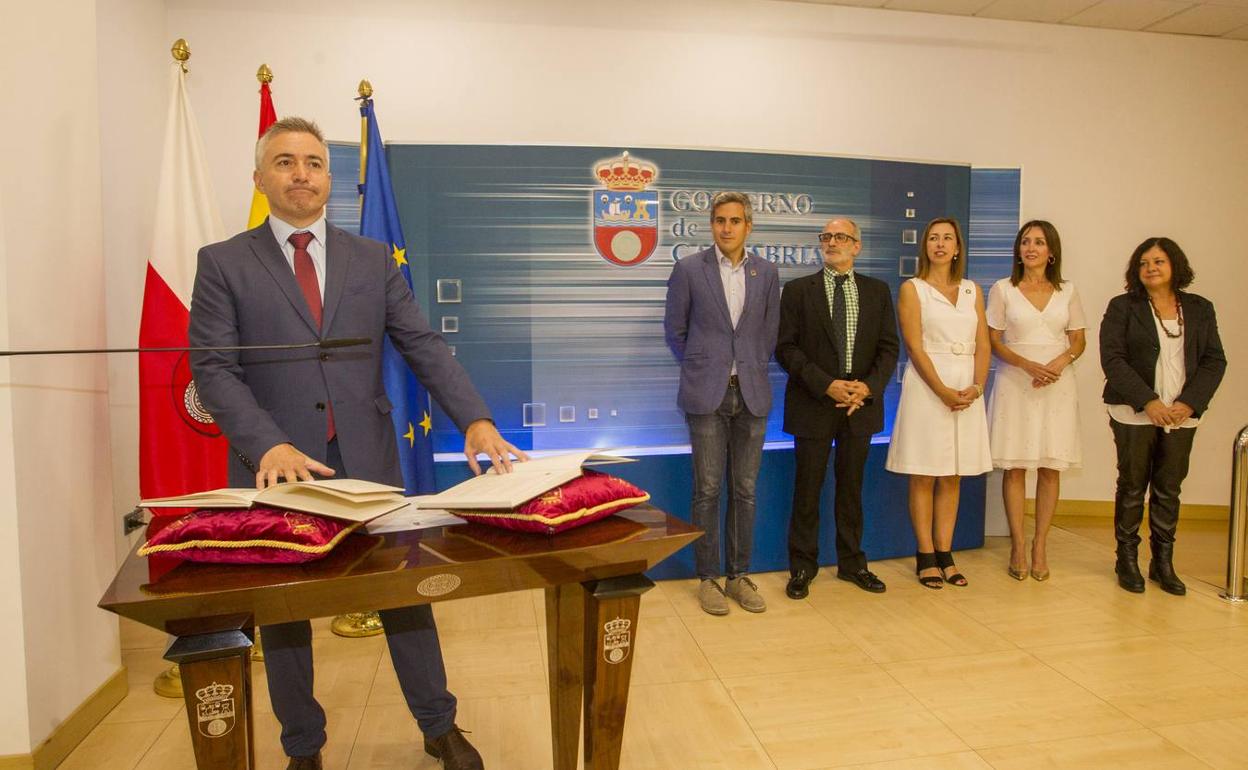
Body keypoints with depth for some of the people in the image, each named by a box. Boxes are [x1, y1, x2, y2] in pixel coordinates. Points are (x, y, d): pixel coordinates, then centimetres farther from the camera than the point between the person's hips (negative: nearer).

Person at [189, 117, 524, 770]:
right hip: (276, 466, -1)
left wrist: (475, 419, -15)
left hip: (367, 459, 1)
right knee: (284, 611, 13)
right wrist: (268, 445, -23)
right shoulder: (223, 263, 2)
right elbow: (214, 369, -7)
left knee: (405, 592, 9)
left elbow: (424, 346, 0)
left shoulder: (373, 259, 7)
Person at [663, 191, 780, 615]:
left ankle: (739, 575, 19)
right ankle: (708, 577, 13)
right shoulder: (689, 269, -1)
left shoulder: (767, 272, 7)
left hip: (751, 393, 3)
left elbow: (769, 330, 15)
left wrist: (754, 369, 8)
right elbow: (675, 329, 5)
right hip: (707, 394, -2)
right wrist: (698, 367, 5)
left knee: (744, 490, 7)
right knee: (707, 490, 1)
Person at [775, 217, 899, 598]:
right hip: (813, 404, -2)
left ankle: (852, 562, 27)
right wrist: (826, 385, -16)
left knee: (851, 488, 13)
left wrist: (869, 386, -12)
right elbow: (786, 348, -6)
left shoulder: (878, 291, 8)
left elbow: (888, 348, 6)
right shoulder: (797, 290, 0)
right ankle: (802, 567, 17)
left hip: (861, 402, 3)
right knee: (807, 490, 4)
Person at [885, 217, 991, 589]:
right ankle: (926, 556, 10)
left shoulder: (972, 290, 13)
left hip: (967, 388, 4)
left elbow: (982, 345, 8)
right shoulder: (912, 289, 1)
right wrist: (944, 391, -16)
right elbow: (915, 347, -8)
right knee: (924, 477, 1)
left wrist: (976, 387, -9)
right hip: (926, 385, -4)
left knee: (952, 477, 8)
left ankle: (945, 553, 17)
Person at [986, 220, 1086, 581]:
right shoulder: (1003, 289, 3)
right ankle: (1017, 545, 8)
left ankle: (1040, 545, 11)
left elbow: (1078, 341, 10)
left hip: (1058, 384, 2)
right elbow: (994, 341, 0)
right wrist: (1028, 365, -15)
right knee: (1015, 466, -1)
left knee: (1051, 467, 2)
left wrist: (1061, 361, -11)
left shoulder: (1067, 291, 9)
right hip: (1015, 382, -2)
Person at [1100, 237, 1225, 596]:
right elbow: (1113, 359, -8)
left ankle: (1163, 562, 19)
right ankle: (1127, 560, 15)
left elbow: (1215, 361, 5)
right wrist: (1148, 402, -16)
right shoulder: (1122, 307, -1)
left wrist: (1189, 403, -9)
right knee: (1132, 486, 4)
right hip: (1135, 414, -3)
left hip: (1183, 415, 3)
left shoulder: (1200, 309, 10)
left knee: (1169, 489, 9)